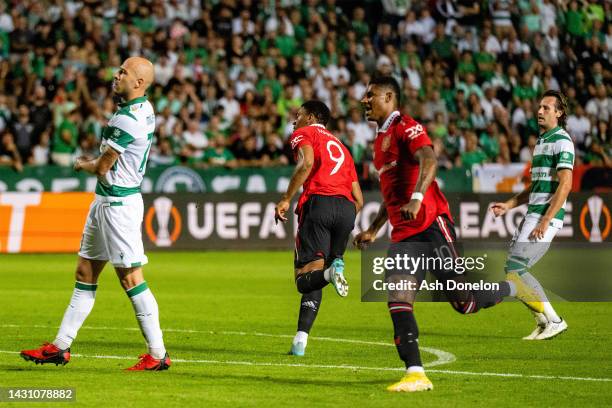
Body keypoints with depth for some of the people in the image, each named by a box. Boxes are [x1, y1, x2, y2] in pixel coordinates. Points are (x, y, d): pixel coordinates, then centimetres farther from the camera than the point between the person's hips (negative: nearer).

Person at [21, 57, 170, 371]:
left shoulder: (127, 119, -21)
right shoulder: (144, 109, 10)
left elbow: (102, 167, -14)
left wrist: (82, 165, 6)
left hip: (118, 203, -10)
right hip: (105, 200, 10)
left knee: (130, 277, -7)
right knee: (85, 272, 13)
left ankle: (157, 354, -2)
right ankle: (60, 347, 18)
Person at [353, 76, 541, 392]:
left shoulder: (406, 127, -6)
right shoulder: (380, 140, 22)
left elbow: (428, 159, -25)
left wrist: (417, 198, -40)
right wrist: (373, 230, 31)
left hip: (431, 226, -8)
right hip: (403, 236, 8)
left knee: (464, 302, -4)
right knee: (397, 301, -11)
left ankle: (513, 287, 24)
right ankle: (415, 375, -14)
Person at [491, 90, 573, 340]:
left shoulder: (562, 141, -10)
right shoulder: (541, 141, 19)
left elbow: (565, 185, -18)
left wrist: (544, 222, -22)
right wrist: (509, 205, 16)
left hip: (546, 217, -10)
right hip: (532, 215, 10)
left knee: (514, 269, -13)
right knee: (513, 269, 8)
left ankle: (553, 320, -6)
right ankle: (544, 322, 13)